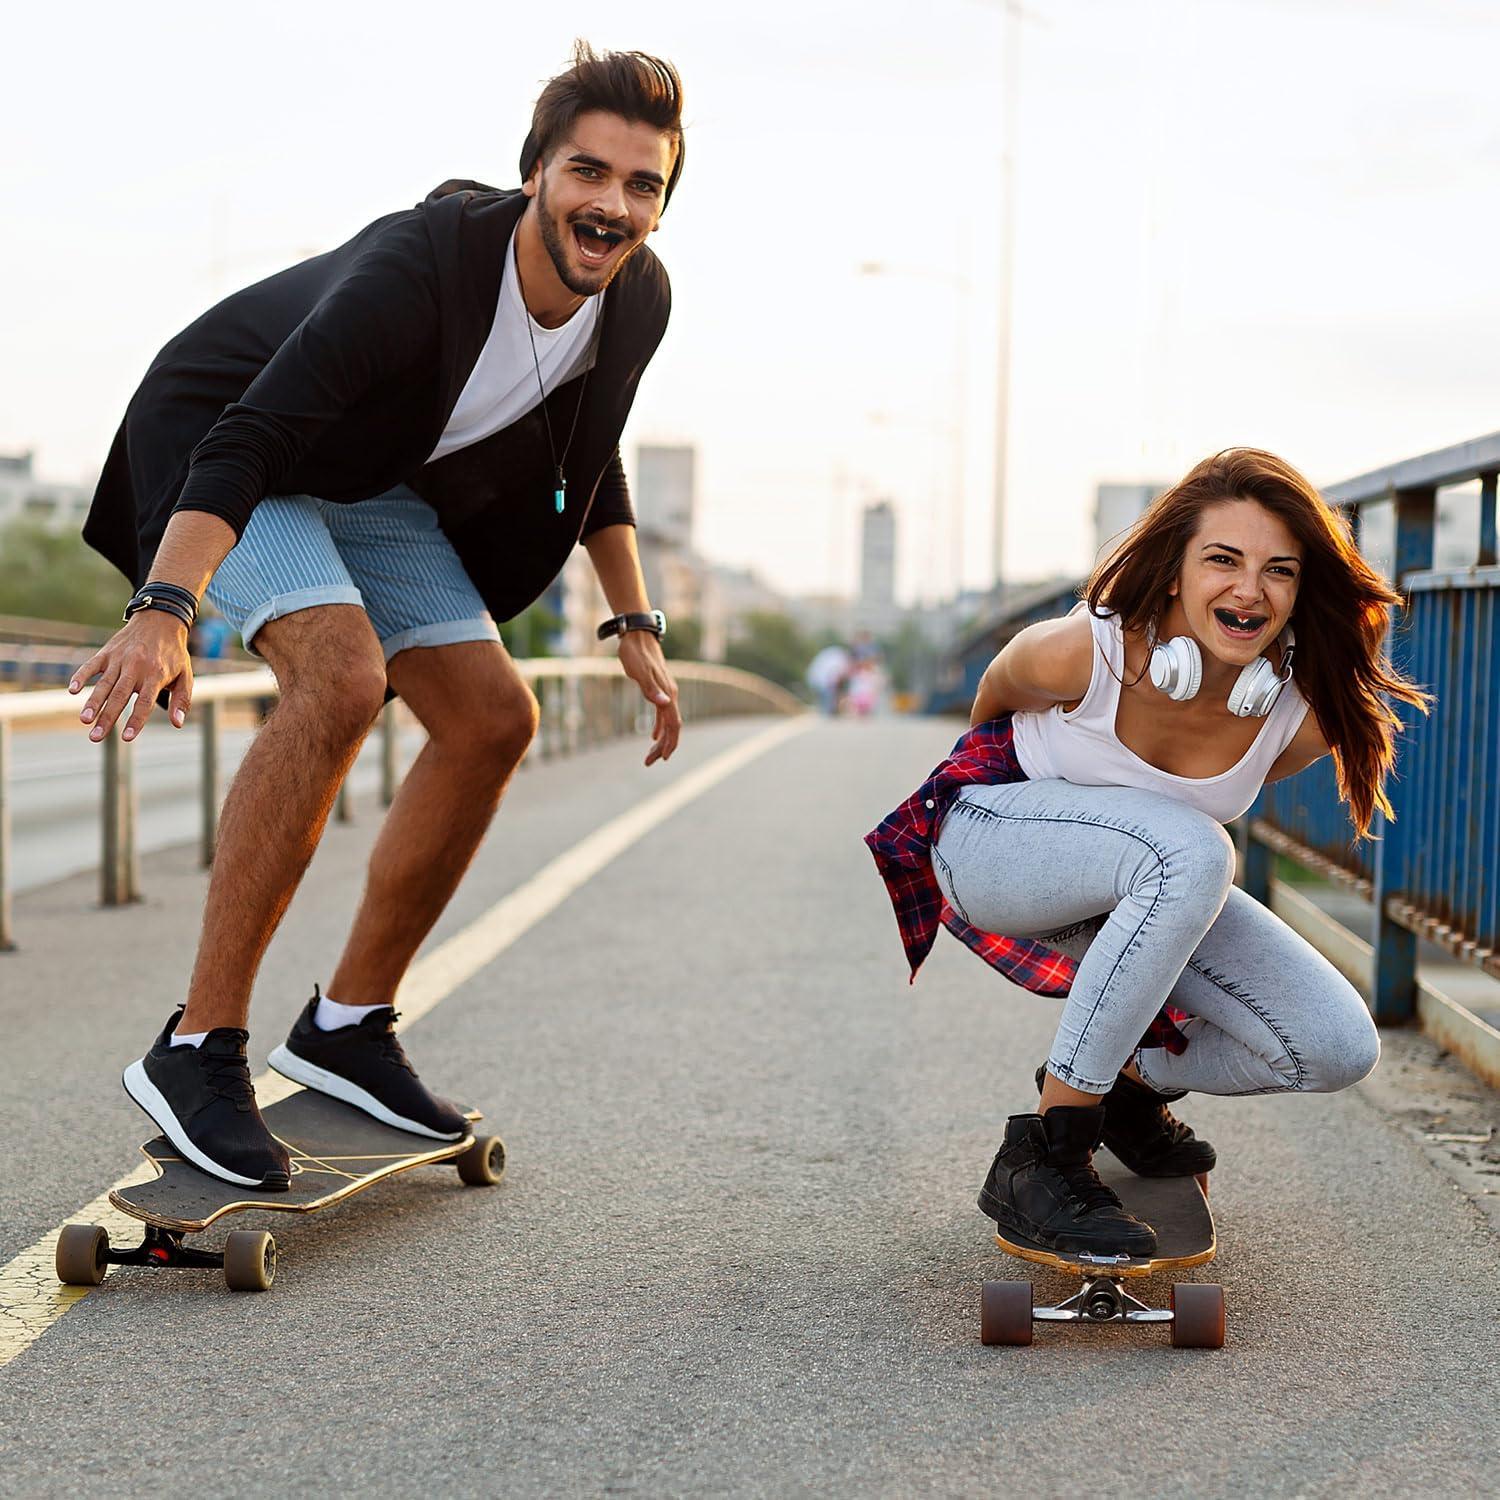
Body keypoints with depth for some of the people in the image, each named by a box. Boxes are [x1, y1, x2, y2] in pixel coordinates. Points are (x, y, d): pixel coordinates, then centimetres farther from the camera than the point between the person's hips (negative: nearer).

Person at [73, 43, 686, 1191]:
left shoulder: (637, 297, -11)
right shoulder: (419, 267, -34)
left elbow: (590, 461, 8)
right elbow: (246, 439, -40)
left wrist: (636, 629, 3)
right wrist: (165, 611, -54)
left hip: (374, 488, 8)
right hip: (226, 452, -8)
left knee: (493, 720, -4)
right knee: (342, 675, -32)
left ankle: (348, 1025, 9)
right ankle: (198, 1047, -27)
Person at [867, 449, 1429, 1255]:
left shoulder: (1304, 713, -22)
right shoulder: (1079, 653, -30)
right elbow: (996, 691, -5)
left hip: (1145, 883, 5)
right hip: (991, 845, -4)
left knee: (1337, 1049, -12)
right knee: (1191, 852, -38)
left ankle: (1131, 1081, 17)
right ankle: (1038, 1158, -30)